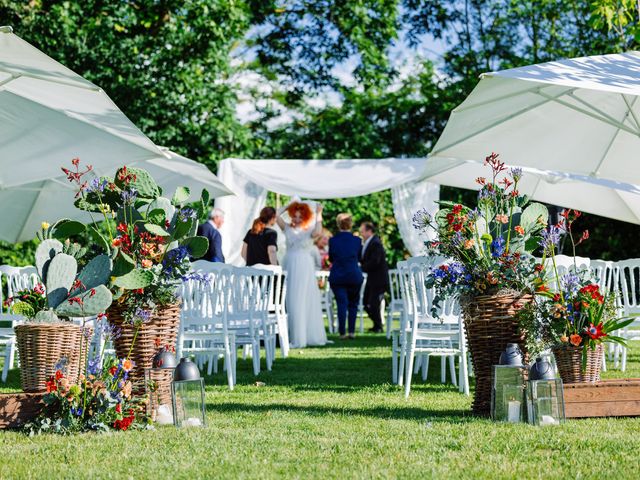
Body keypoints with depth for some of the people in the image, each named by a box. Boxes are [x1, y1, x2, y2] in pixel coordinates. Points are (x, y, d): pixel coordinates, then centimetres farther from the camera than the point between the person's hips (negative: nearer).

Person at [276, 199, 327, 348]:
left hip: (305, 267, -2)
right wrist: (289, 205, 4)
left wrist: (318, 214, -12)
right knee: (291, 301, 2)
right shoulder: (288, 228, 9)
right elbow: (277, 215, -2)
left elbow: (318, 232, -20)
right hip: (290, 266, 2)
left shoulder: (309, 230, 3)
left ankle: (310, 336, 4)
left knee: (307, 301, 0)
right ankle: (295, 337, 5)